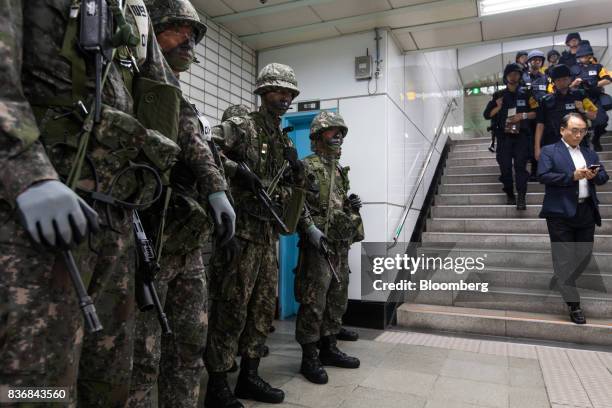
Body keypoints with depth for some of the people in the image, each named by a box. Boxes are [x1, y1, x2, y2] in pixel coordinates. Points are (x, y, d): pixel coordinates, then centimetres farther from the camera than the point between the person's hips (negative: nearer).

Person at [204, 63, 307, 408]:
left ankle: (249, 377, 27)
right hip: (241, 230, -8)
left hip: (269, 234, 8)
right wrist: (238, 168, -24)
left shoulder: (285, 141, 18)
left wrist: (298, 172, 2)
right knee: (231, 310, -3)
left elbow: (294, 190, 23)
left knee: (263, 310, 13)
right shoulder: (240, 127, -4)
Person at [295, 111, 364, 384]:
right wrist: (310, 228, -24)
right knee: (313, 302, -5)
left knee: (337, 300, 14)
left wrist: (352, 205, 6)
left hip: (341, 244, 9)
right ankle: (309, 358, 6)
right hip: (317, 243, -8)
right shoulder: (307, 166, -4)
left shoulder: (340, 170, 20)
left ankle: (329, 349, 27)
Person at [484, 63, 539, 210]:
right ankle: (510, 195, 13)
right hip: (504, 136, 2)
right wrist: (498, 108, -4)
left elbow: (537, 112, 3)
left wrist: (523, 115, -13)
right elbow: (487, 114, 12)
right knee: (505, 166, 0)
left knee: (520, 165, -13)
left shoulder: (526, 93, 7)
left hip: (521, 135, -2)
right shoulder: (499, 95, 12)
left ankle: (521, 197, -16)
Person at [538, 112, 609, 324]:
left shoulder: (590, 153, 18)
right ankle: (573, 304, 6)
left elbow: (604, 177, 12)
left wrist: (594, 175, -10)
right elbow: (543, 176, -12)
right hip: (561, 213, -6)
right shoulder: (549, 151, 1)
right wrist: (572, 176, -19)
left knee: (584, 255, 11)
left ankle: (558, 284, 35)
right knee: (564, 259, -2)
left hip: (586, 212, 6)